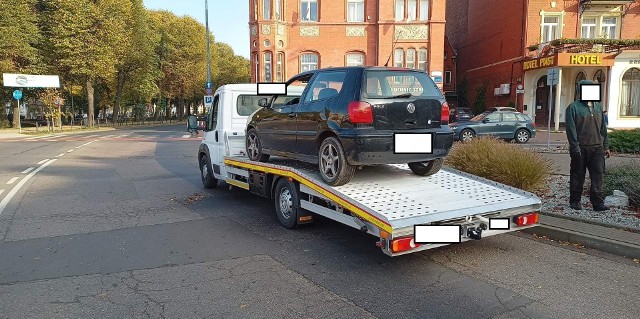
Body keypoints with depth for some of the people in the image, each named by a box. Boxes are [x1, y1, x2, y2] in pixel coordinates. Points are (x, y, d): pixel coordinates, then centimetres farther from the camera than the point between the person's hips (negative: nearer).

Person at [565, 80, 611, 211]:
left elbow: (603, 128, 17)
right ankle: (575, 201, 17)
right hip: (580, 148, -4)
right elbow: (571, 128, -10)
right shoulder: (573, 107, -4)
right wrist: (575, 146, -16)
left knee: (598, 175, -1)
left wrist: (606, 146, 13)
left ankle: (598, 202, 4)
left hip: (597, 147, 5)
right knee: (577, 176, 5)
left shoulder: (598, 106, 14)